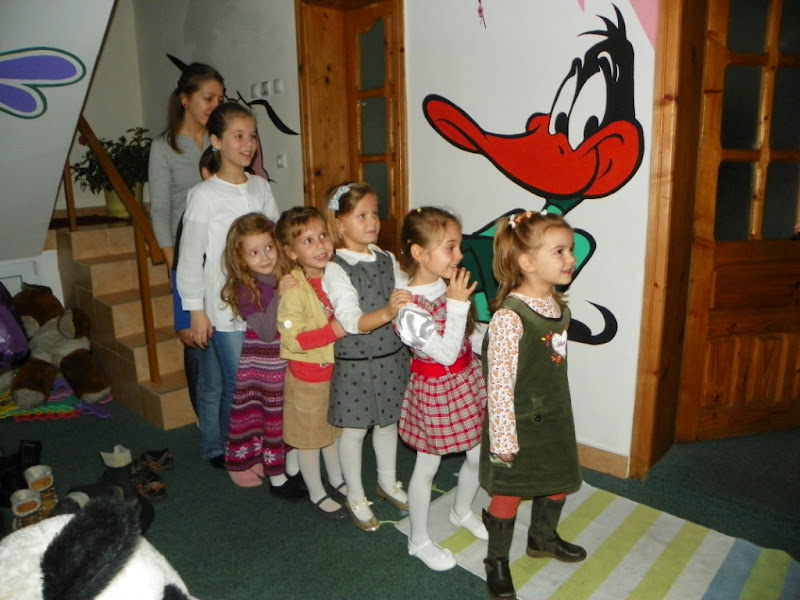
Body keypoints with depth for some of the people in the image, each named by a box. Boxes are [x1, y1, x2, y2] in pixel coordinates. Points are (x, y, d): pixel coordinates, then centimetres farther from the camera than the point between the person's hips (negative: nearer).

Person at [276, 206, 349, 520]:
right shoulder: (294, 292, -24)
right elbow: (291, 339, -27)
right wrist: (332, 332, -29)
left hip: (336, 369, 6)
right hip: (308, 376, -6)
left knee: (334, 428, 23)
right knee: (310, 437, 12)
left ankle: (337, 481, 44)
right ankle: (317, 494, 32)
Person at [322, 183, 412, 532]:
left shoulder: (386, 260, 2)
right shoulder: (336, 270, -17)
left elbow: (407, 295, 10)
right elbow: (352, 321, -27)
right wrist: (387, 312, -42)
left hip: (391, 357, 6)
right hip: (355, 363, -5)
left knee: (388, 422, 21)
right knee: (354, 429, 10)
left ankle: (388, 482, 44)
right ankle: (355, 497, 31)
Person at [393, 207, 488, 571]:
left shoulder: (448, 284, -4)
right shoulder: (409, 308, -27)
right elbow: (447, 354, -27)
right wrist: (458, 304, -28)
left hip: (467, 379, 7)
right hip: (436, 389, -7)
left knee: (480, 454, 19)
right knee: (427, 466, 11)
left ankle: (462, 511, 48)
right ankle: (419, 541, 33)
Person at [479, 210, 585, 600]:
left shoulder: (559, 308, -1)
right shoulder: (509, 318, -27)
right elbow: (499, 384, -24)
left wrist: (560, 414, 17)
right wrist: (504, 439, -20)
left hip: (555, 420, 8)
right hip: (519, 425, -8)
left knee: (559, 480, 23)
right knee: (508, 494, 9)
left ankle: (543, 538, 51)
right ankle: (497, 560, 33)